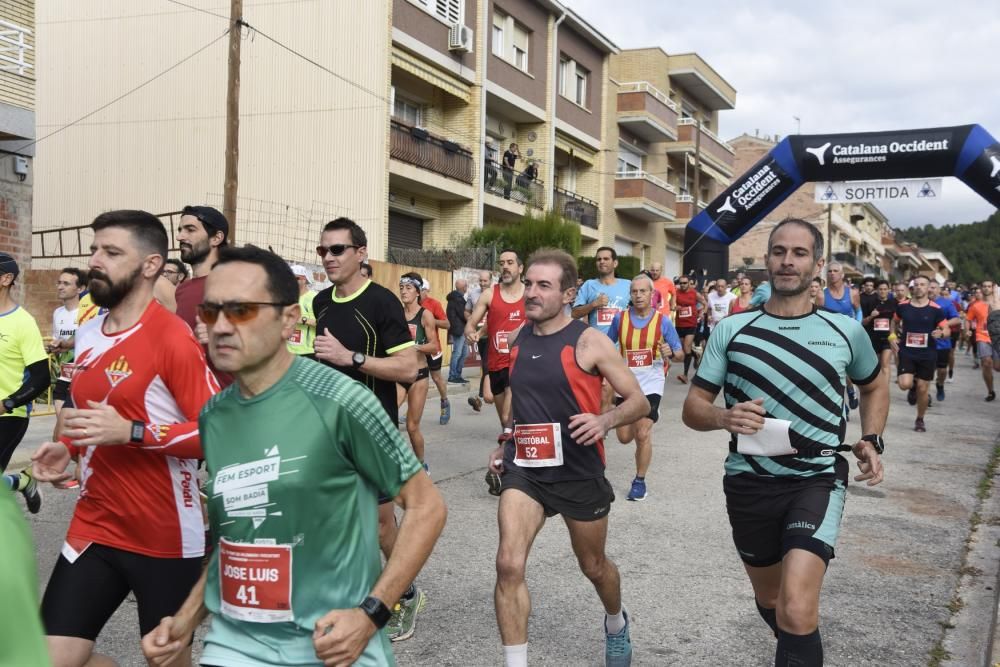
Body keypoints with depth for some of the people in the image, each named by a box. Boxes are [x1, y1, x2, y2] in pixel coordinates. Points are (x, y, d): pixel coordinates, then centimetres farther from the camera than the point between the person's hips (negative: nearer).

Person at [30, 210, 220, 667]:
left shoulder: (173, 339, -15)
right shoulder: (87, 335, 9)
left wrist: (131, 433, -26)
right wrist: (67, 449, 6)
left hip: (166, 539, -6)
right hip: (93, 529, 7)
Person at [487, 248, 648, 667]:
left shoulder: (589, 342, -12)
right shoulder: (520, 339, 3)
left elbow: (638, 401, -11)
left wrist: (605, 421, -30)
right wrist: (506, 446, 15)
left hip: (578, 472, -3)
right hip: (524, 469, 3)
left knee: (593, 566, 18)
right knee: (508, 565, -15)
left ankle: (616, 623, 50)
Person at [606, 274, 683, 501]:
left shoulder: (663, 321, -6)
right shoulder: (620, 318, -1)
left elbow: (680, 355, -1)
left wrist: (671, 353, -22)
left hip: (650, 385, -3)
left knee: (642, 435, -12)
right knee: (624, 437, 7)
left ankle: (640, 481, 6)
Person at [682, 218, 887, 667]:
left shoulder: (846, 331, 0)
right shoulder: (731, 329, -2)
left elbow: (874, 388, 20)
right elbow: (692, 408, -1)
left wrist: (871, 440, 3)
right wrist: (723, 417, -23)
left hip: (817, 479, -2)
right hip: (750, 482, 2)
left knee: (795, 610, -23)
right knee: (769, 601, 21)